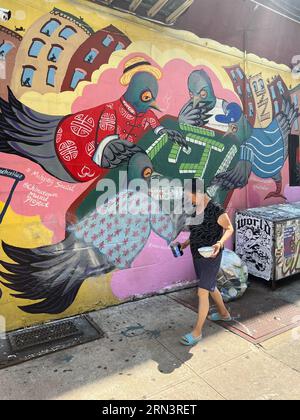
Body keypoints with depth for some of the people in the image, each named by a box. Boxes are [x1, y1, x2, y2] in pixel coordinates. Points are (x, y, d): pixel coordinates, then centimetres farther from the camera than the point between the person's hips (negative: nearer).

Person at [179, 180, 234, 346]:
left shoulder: (216, 210, -22)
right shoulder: (195, 208, 2)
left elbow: (229, 228, -11)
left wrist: (220, 243, -28)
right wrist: (188, 242, 7)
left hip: (211, 257, -9)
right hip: (197, 256, 9)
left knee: (202, 293, -3)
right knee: (210, 287, 24)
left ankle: (197, 332, 11)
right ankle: (224, 314, 48)